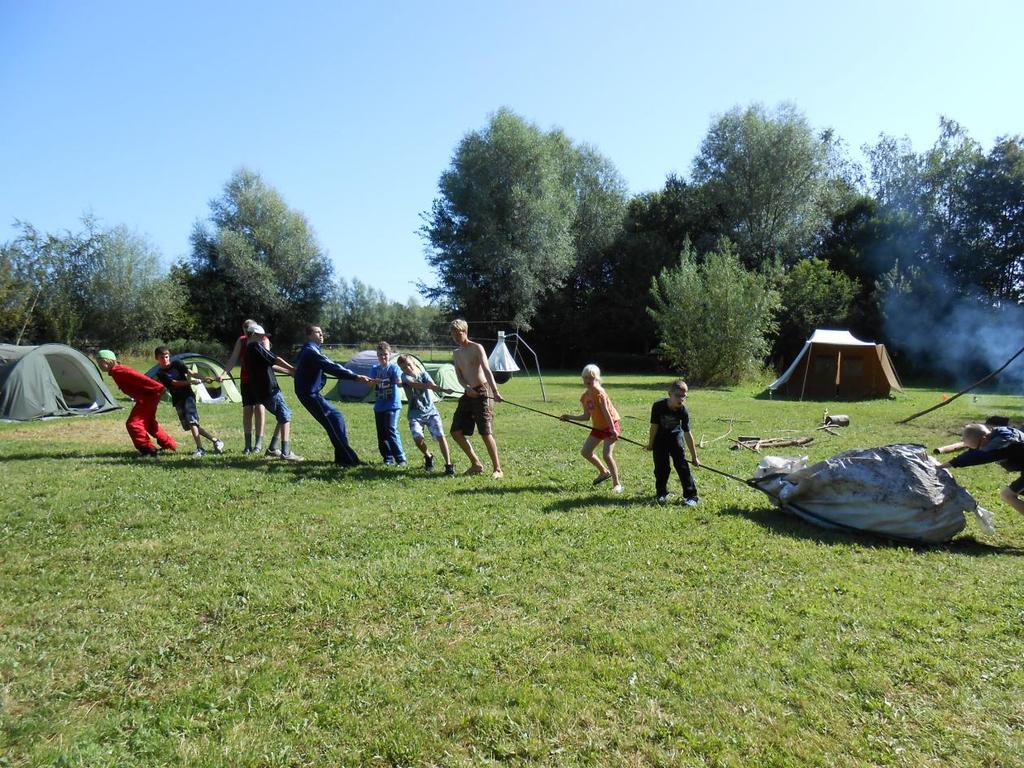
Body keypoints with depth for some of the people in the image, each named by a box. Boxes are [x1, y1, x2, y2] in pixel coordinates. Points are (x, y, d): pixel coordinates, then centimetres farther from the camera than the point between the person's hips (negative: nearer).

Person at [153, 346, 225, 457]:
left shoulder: (176, 364, 4)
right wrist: (190, 382, -21)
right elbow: (174, 383, -10)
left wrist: (204, 378, -15)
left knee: (191, 421, -18)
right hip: (177, 400, 3)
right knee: (189, 425, 3)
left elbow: (191, 373, 0)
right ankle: (215, 440, 12)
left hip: (188, 395, -3)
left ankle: (200, 449, -20)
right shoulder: (161, 374, 2)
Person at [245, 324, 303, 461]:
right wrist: (294, 370, -1)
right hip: (269, 389, -10)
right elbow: (276, 360, -10)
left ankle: (272, 449, 17)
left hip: (261, 392, 10)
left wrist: (290, 372, 23)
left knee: (283, 417, 16)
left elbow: (271, 365, 23)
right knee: (285, 417, -9)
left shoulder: (248, 350, 21)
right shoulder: (256, 346, -8)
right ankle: (285, 452, -14)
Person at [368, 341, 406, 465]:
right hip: (379, 405, 5)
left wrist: (399, 381, -43)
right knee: (381, 433, 7)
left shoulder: (394, 368, -3)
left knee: (391, 430, -15)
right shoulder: (375, 369, 8)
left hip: (392, 404, -5)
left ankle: (400, 458, -10)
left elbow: (399, 381, -18)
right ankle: (388, 458, 18)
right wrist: (375, 381, -30)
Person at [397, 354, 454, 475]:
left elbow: (432, 386, -20)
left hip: (430, 411, 0)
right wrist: (427, 385, -47)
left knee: (440, 436, -15)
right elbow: (414, 384, -26)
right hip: (415, 414, 0)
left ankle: (449, 465, -7)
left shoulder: (424, 374, 0)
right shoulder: (405, 376, -3)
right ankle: (428, 457, 11)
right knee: (417, 438, -19)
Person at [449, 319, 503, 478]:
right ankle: (476, 464, 17)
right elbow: (460, 376, 10)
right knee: (456, 432, 4)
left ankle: (497, 469, 1)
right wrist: (467, 387, -14)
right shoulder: (456, 354, 16)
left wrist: (495, 392, -32)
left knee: (486, 433, -10)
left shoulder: (476, 348, -6)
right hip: (468, 394, 7)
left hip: (482, 392, -7)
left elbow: (487, 370, -18)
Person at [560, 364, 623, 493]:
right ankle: (604, 472, 30)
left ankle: (617, 484, -3)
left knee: (607, 455, -18)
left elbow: (606, 411, -25)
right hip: (597, 427, 9)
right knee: (585, 452, 8)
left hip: (610, 426, -8)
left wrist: (613, 429, -29)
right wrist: (570, 417, 4)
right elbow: (587, 416, 8)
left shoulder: (599, 393, -19)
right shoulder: (584, 397, 4)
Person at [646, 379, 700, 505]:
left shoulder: (683, 411, -25)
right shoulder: (658, 406, -29)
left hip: (675, 435, 0)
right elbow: (654, 426, -16)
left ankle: (691, 495, -3)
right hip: (660, 438, 0)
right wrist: (651, 444, -4)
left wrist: (694, 457, -14)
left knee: (682, 465, -9)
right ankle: (661, 493, 21)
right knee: (661, 466, 2)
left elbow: (687, 434, -18)